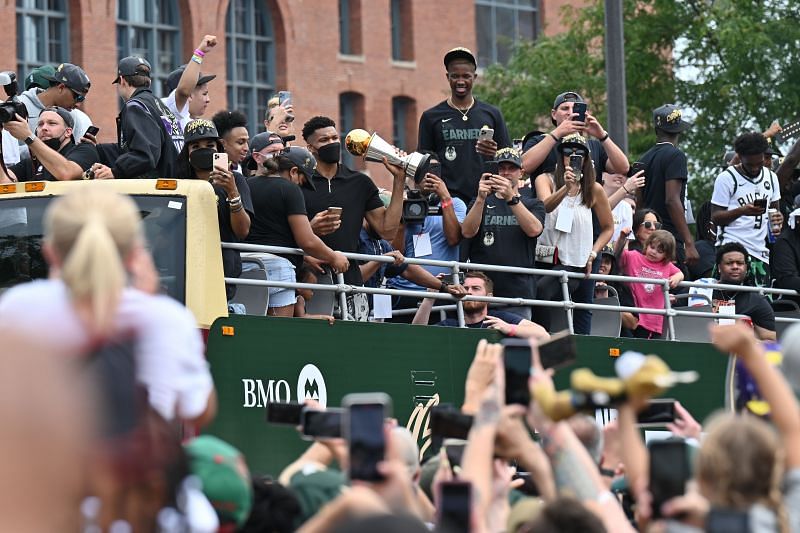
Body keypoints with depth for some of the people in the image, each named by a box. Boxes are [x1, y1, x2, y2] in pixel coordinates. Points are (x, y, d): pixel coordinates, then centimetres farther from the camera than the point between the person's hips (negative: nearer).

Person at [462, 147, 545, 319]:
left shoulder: (532, 204, 13)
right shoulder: (480, 203, 15)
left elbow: (534, 229, -9)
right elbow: (467, 232, -4)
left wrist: (511, 198, -21)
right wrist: (481, 198, -18)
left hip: (519, 291, 0)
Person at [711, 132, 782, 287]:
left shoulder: (770, 177, 14)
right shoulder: (727, 178, -3)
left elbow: (775, 208, 24)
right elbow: (715, 217, -5)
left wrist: (777, 217, -2)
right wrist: (743, 211, -22)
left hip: (760, 252, 6)